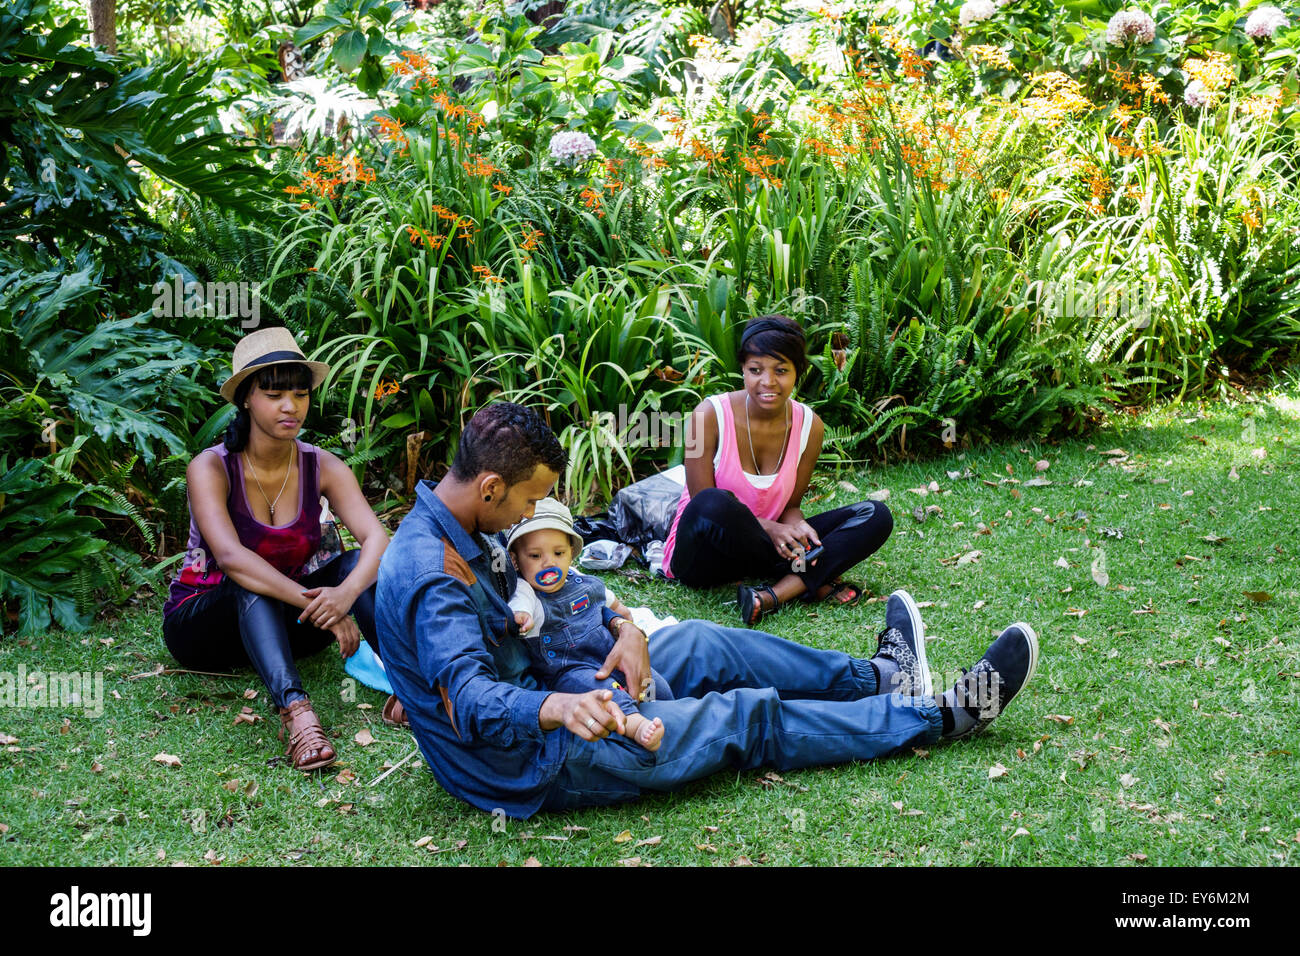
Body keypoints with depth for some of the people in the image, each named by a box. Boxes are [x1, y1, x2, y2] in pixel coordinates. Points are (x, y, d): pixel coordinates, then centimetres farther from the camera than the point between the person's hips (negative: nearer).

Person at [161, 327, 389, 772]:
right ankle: (295, 710, -57)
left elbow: (379, 539, -22)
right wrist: (317, 607, -47)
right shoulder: (211, 468, -18)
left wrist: (345, 593, -44)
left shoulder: (322, 467, -8)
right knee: (253, 584, -37)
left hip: (280, 623, 4)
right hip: (200, 626, -4)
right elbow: (230, 556, -35)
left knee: (357, 563, -22)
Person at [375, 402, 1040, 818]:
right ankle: (940, 717, 7)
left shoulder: (457, 532, 2)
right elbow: (470, 704, -40)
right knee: (743, 716, -5)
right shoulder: (431, 575, -31)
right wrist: (562, 709, -58)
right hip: (524, 768, -10)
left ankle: (875, 677, 28)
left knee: (701, 647, 12)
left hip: (530, 693, 10)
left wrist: (623, 627, -5)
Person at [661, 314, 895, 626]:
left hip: (760, 547, 5)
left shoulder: (809, 425, -4)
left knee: (876, 516, -11)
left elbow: (791, 506, 4)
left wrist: (796, 526, -21)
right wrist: (767, 528, -27)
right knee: (714, 504, -40)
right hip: (703, 558, -5)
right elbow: (703, 505, -14)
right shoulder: (710, 415, -16)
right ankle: (812, 582, -19)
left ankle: (771, 596, -30)